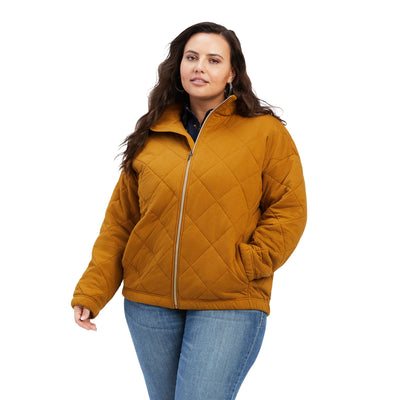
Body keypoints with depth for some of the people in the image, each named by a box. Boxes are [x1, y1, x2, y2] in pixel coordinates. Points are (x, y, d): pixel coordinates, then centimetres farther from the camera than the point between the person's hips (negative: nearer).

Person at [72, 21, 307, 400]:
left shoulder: (265, 131, -1)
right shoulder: (151, 135, 8)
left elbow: (288, 210, -1)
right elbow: (120, 220, 9)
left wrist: (245, 264, -12)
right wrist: (91, 293, 2)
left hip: (228, 304, -4)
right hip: (149, 301, 4)